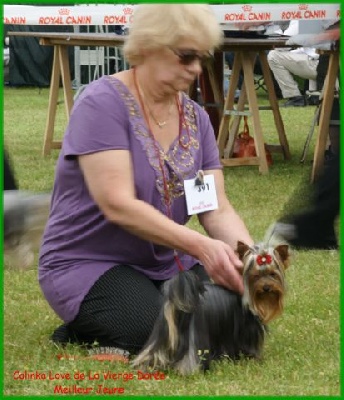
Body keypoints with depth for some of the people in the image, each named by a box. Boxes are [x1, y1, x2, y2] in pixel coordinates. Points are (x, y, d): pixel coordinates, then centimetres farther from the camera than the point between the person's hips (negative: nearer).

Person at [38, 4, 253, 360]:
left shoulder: (195, 117, 3)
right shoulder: (102, 104, -18)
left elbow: (217, 209, -2)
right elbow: (118, 205, -27)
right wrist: (199, 246, -37)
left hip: (166, 264, 7)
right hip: (90, 264, -7)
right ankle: (81, 330, 0)